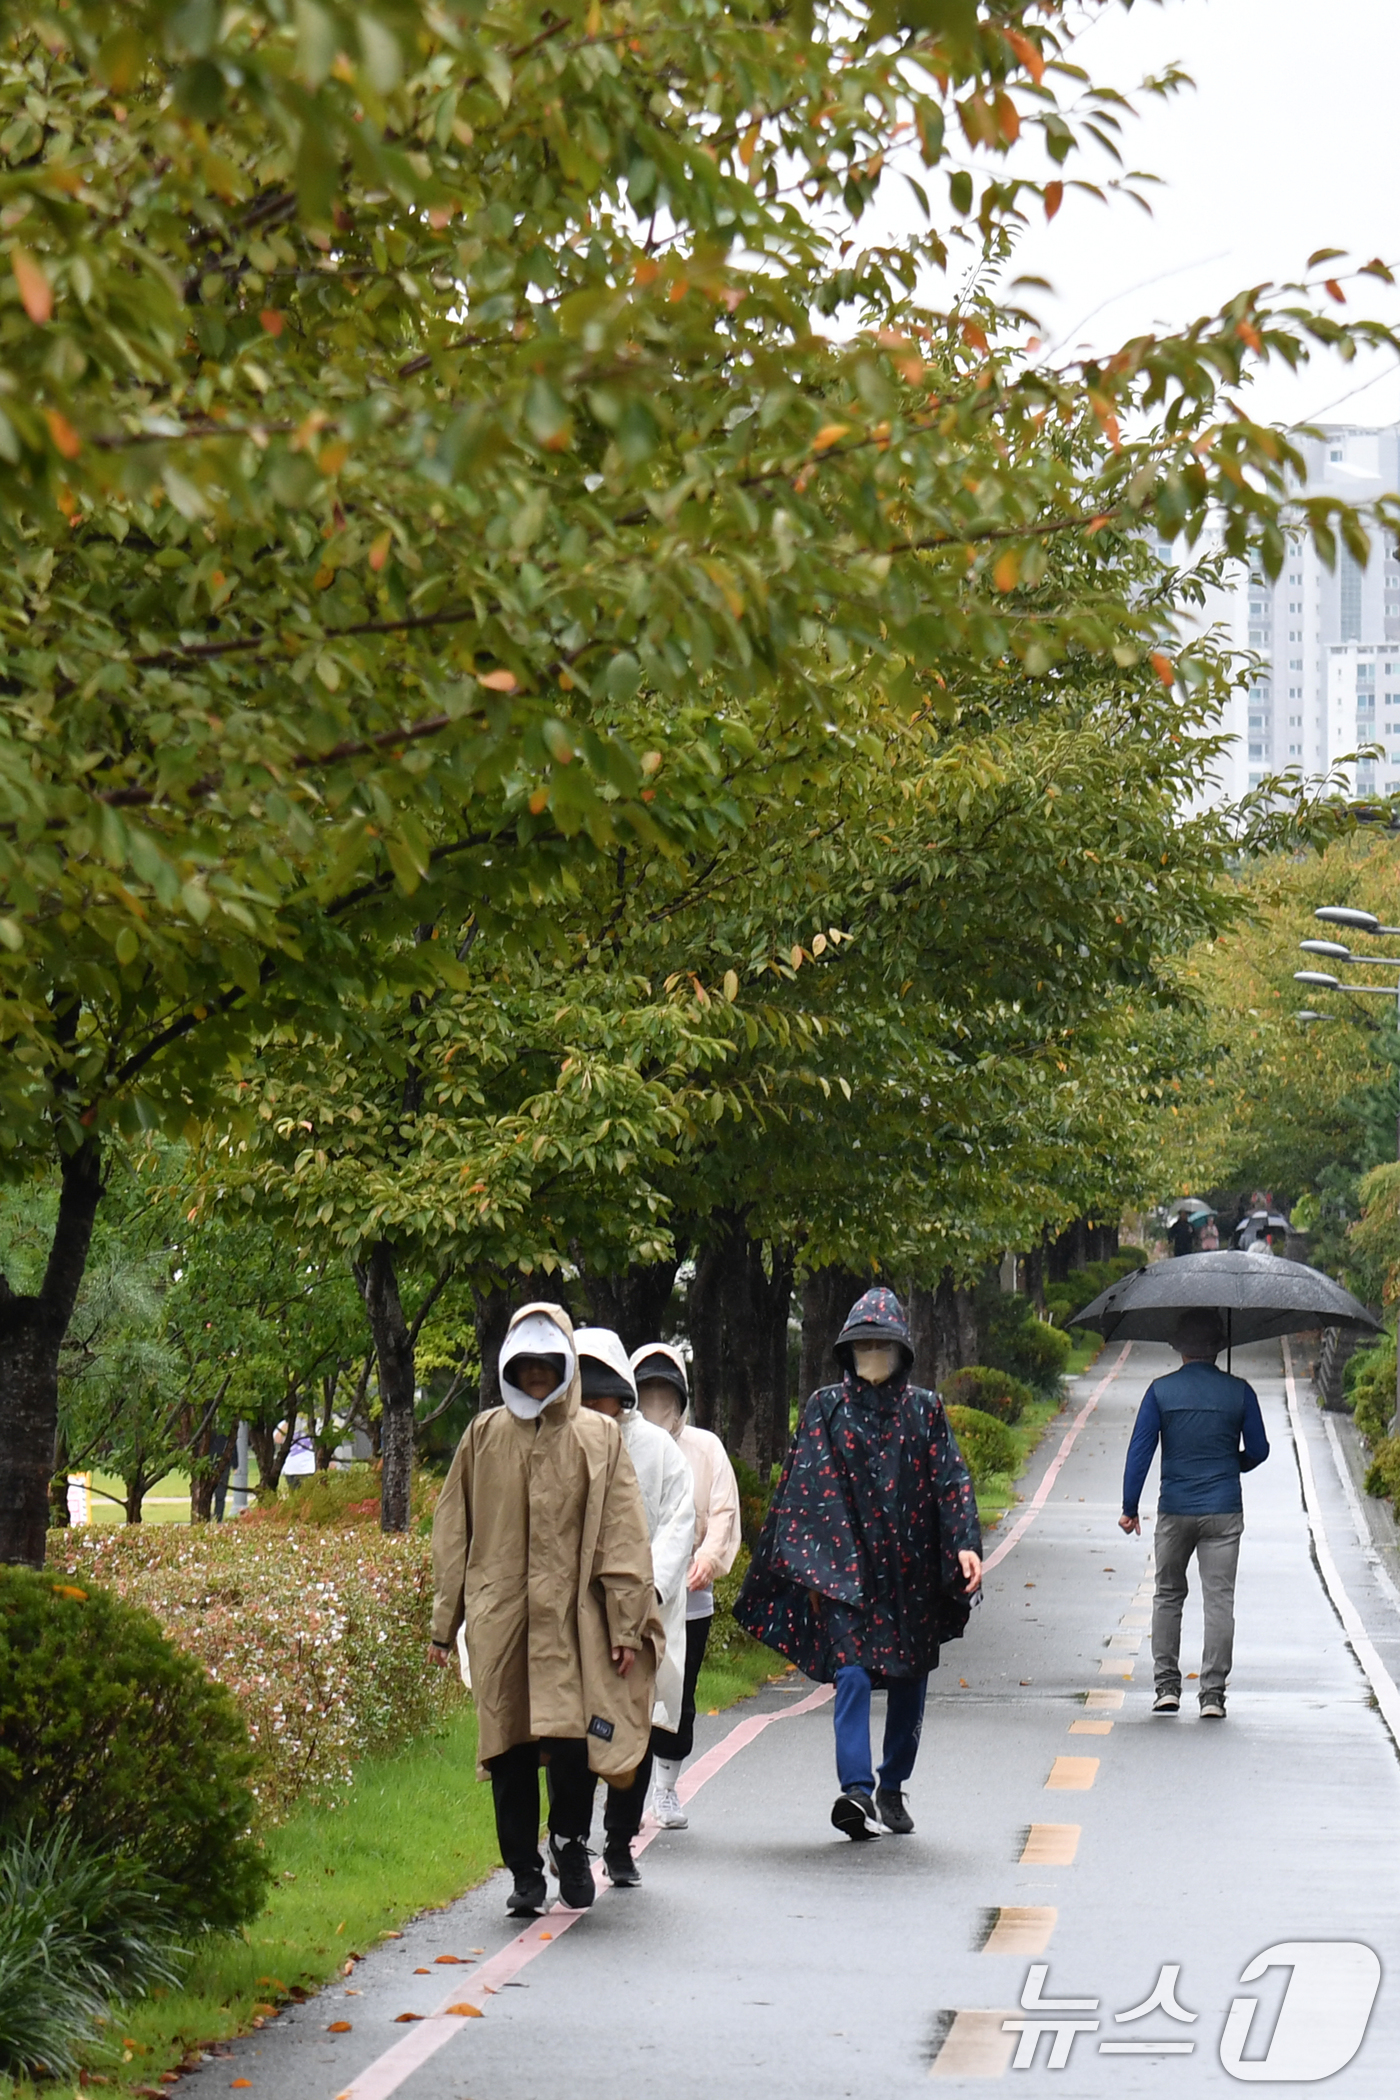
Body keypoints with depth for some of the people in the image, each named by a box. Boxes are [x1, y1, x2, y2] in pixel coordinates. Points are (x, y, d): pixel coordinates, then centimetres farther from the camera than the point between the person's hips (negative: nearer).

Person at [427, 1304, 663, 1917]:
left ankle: (570, 1839, 14)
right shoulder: (484, 1435, 11)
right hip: (498, 1615, 2)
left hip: (571, 1616, -2)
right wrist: (444, 1620, 10)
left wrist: (627, 1624, -4)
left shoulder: (598, 1438, 6)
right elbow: (452, 1532, 14)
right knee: (509, 1750, 2)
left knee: (570, 1739, -13)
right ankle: (525, 1874, 14)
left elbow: (621, 1537, 3)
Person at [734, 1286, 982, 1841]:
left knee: (910, 1680, 8)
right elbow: (803, 1487, 1)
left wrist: (965, 1544, -12)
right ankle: (857, 1790, -24)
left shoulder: (924, 1409, 8)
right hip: (846, 1565, -2)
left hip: (911, 1568, 2)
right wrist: (809, 1563, -8)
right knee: (852, 1673, -16)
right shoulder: (825, 1407, 5)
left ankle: (892, 1787, 22)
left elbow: (950, 1481, 2)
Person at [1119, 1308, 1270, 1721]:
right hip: (1224, 1512, 0)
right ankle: (1213, 1693, -1)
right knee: (1219, 1598, 2)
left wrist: (1130, 1507, 1)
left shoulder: (1161, 1391, -3)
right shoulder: (1239, 1392, -2)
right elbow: (1258, 1450, 4)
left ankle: (1166, 1686, 12)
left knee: (1168, 1596, 15)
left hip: (1174, 1512, 0)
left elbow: (1140, 1450, -5)